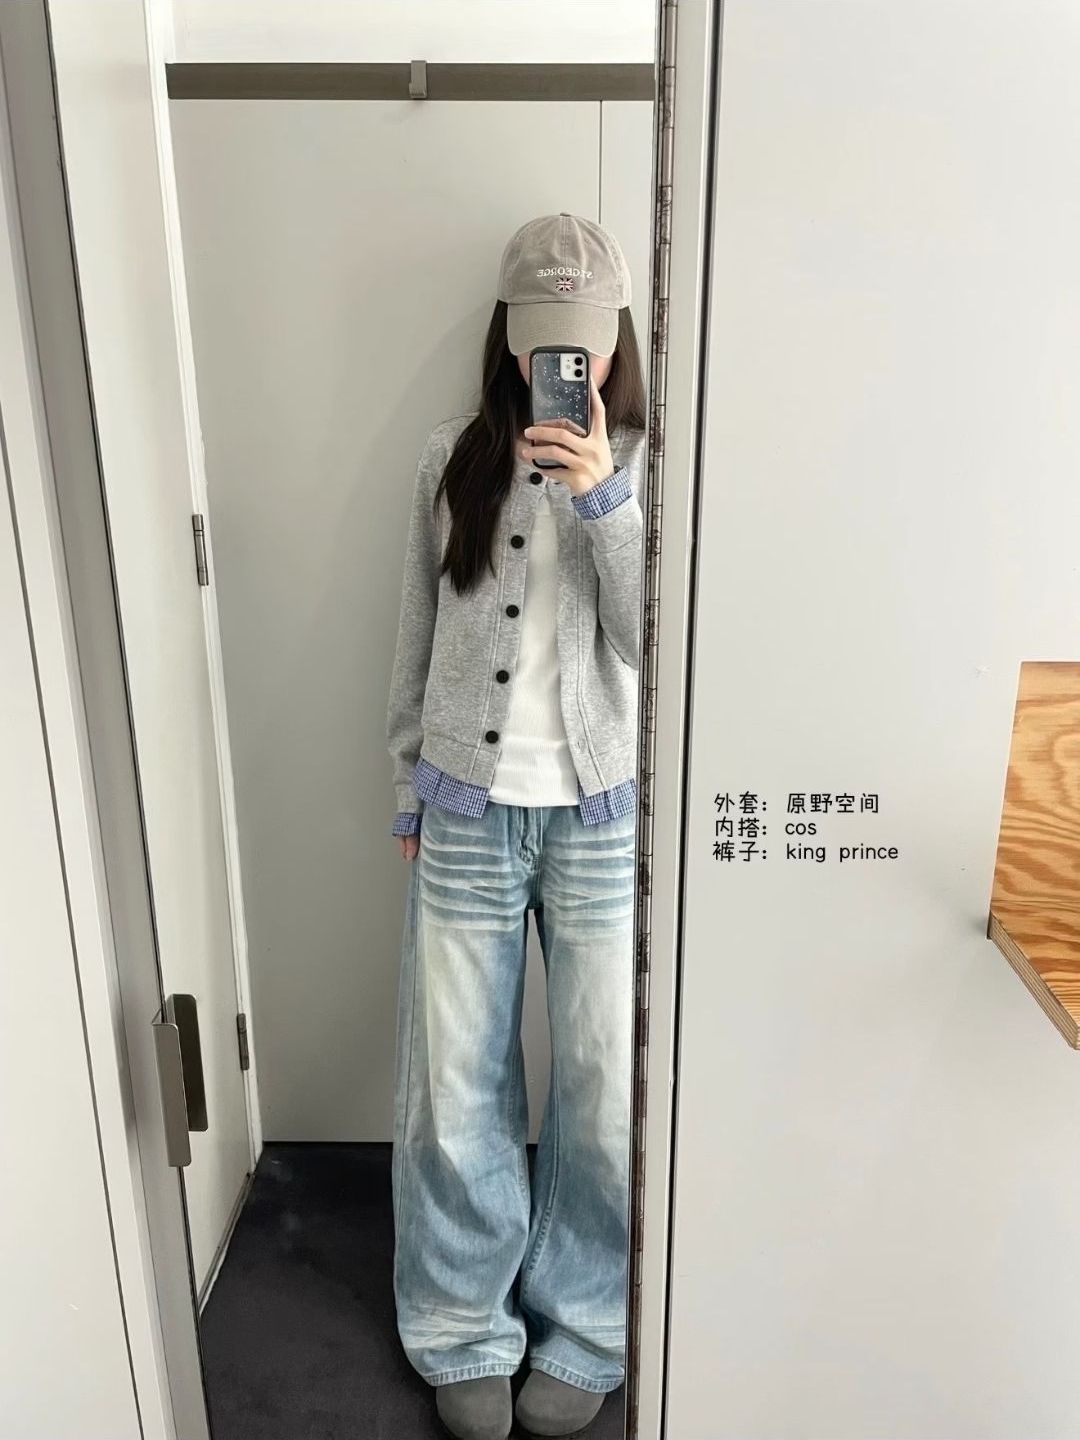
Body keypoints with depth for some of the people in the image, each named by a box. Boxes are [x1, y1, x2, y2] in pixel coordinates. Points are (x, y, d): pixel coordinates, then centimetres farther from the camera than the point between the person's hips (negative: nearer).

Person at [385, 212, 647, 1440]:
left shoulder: (648, 464, -1)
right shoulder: (453, 458, 3)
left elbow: (658, 641, -12)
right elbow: (418, 639, 8)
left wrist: (603, 497, -23)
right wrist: (407, 788, 10)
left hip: (602, 815, -1)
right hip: (465, 812, 2)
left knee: (605, 1088, 9)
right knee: (454, 1086, 10)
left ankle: (583, 1327, 35)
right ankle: (463, 1333, 34)